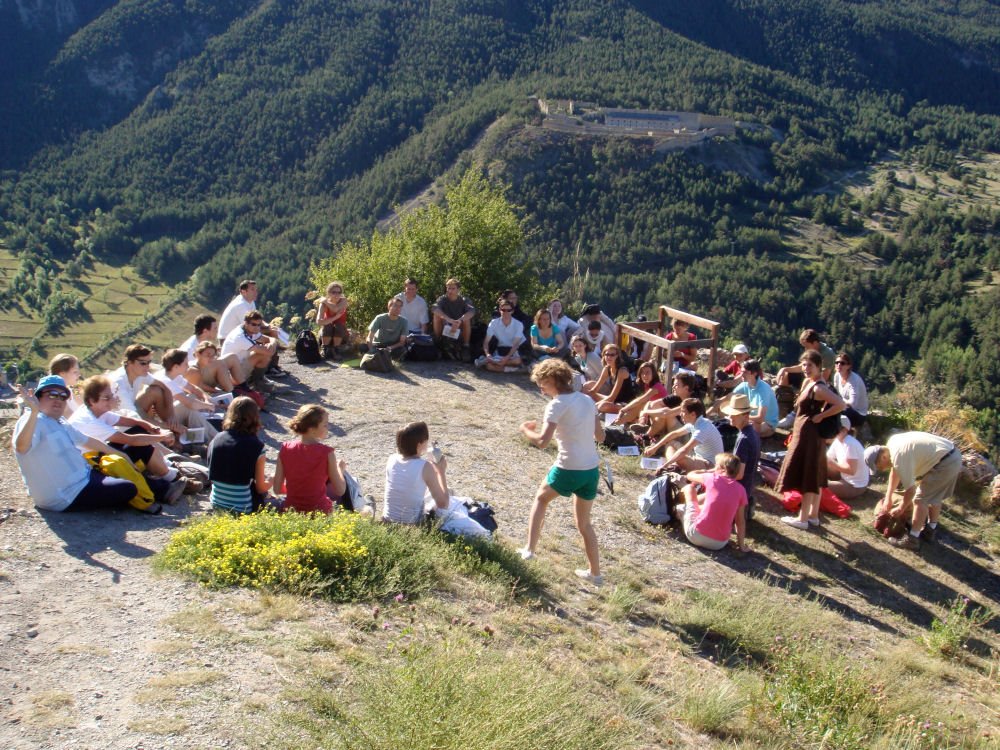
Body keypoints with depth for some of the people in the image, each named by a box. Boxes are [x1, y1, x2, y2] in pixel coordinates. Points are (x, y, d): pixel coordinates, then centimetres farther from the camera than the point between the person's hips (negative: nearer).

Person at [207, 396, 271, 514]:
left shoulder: (216, 439, -2)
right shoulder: (256, 446, -15)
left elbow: (212, 476, 10)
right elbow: (261, 488, -8)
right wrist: (271, 481, 15)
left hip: (217, 505, 6)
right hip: (242, 510, -6)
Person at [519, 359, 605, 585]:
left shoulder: (557, 405, -12)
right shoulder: (587, 400, 9)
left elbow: (542, 441, -20)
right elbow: (600, 436, 15)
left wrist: (525, 429, -1)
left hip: (569, 469, -6)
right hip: (592, 469, 6)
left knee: (542, 497, 25)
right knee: (584, 523, 22)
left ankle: (530, 549, 20)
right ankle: (595, 572, 27)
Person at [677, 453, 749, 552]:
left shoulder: (712, 478, -6)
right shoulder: (740, 489, 1)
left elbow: (690, 475, 13)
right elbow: (740, 520, 5)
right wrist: (742, 545, 12)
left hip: (696, 535, -4)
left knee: (688, 488, 14)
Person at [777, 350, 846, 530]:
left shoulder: (818, 388, -20)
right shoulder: (808, 382, 7)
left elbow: (840, 404, -28)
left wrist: (820, 416, -20)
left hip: (808, 434, -10)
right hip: (807, 433, 10)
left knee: (806, 476, -2)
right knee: (814, 476, 16)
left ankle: (802, 518, 5)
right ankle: (813, 515, 25)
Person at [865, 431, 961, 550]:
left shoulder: (899, 457, -23)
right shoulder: (892, 443, 5)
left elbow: (910, 489, -14)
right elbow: (895, 471, 19)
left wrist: (901, 509, 2)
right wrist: (888, 498, 20)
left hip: (945, 463, -10)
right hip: (953, 456, 10)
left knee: (920, 499, -4)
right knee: (934, 495, 24)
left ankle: (912, 539, 1)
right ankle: (931, 531, 38)